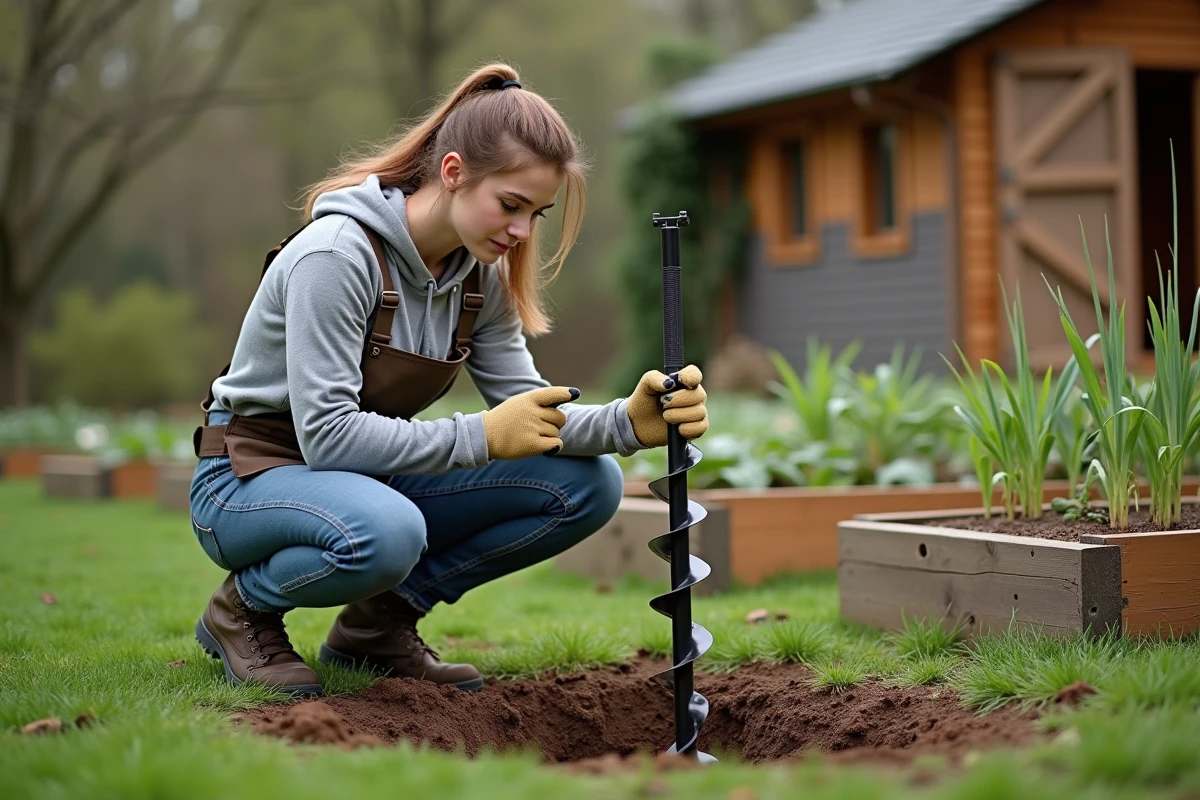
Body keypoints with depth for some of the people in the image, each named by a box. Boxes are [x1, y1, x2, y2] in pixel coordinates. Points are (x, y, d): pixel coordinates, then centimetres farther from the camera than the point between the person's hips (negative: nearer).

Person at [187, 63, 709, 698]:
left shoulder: (480, 276, -2)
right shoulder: (337, 254, -25)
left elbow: (527, 408, -4)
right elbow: (327, 435, -29)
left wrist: (629, 423, -23)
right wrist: (480, 436, -32)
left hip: (368, 476, 7)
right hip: (251, 477, -7)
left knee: (588, 484, -9)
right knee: (385, 532, -42)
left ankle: (377, 623, 2)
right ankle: (243, 610, -8)